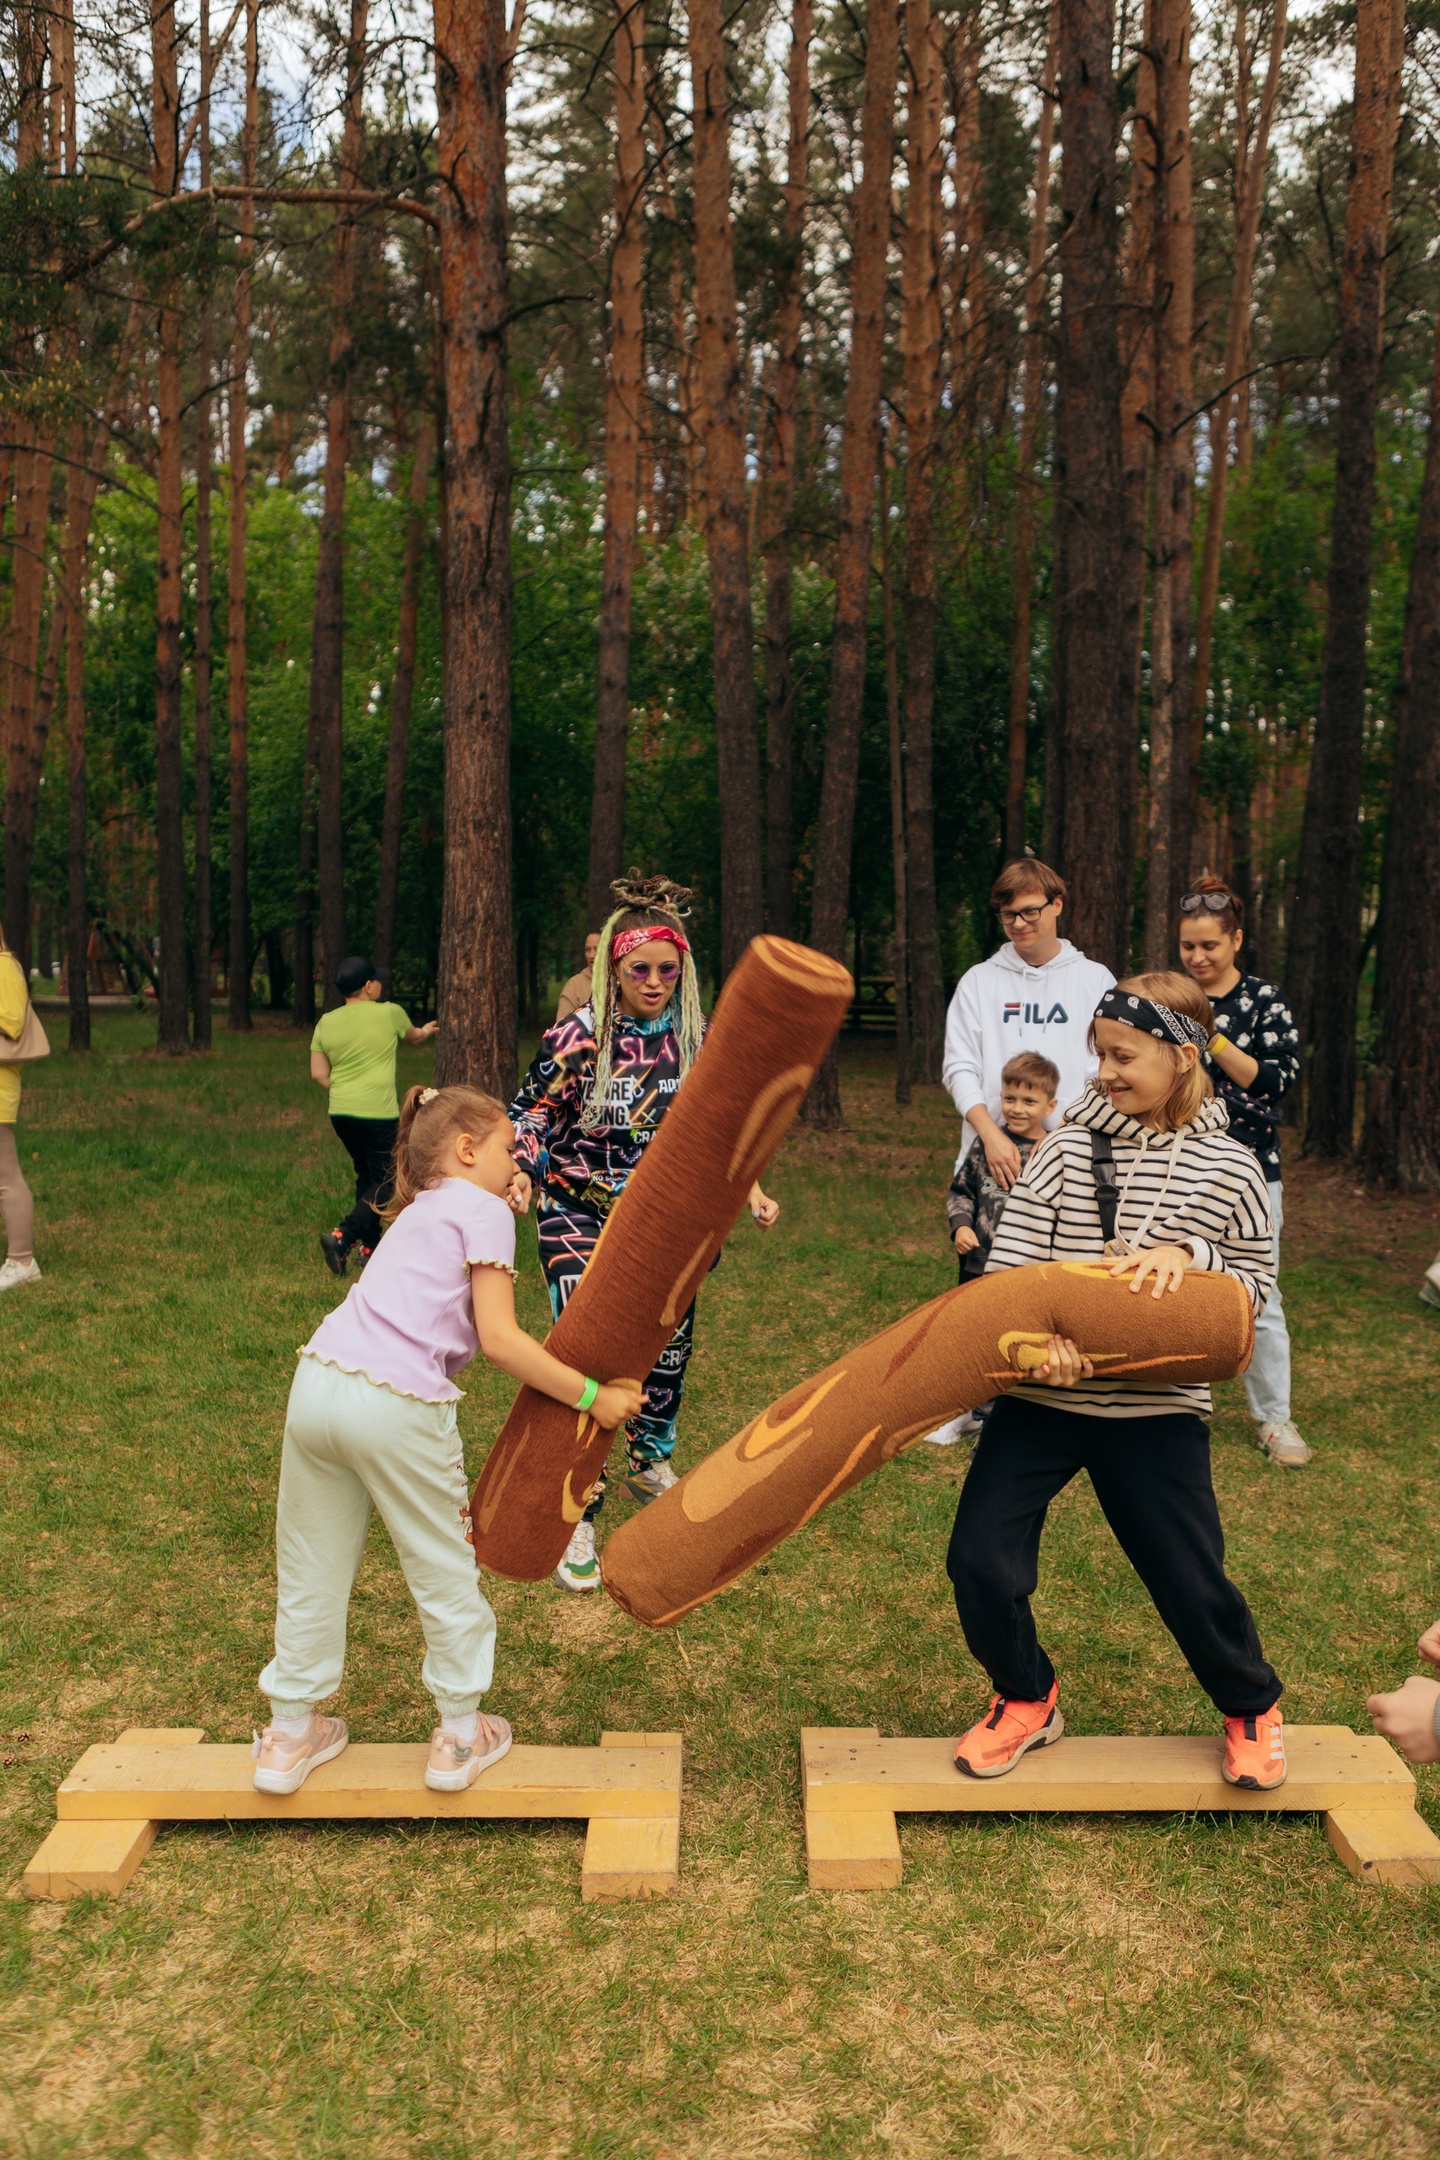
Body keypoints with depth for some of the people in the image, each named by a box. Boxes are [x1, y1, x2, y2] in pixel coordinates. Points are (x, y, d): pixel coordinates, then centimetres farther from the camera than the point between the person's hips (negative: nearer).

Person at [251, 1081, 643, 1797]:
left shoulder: (418, 1214, 26)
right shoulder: (484, 1211, 2)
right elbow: (499, 1339, -8)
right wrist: (592, 1397, -2)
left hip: (317, 1381, 7)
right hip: (396, 1406, -7)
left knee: (312, 1570, 20)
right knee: (444, 1570, 13)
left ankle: (289, 1734, 33)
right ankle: (460, 1735, 26)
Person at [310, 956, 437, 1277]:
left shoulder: (325, 1023, 6)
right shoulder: (389, 1013, -4)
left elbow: (318, 1075, 6)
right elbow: (412, 1036, 18)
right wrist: (425, 1032, 40)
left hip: (340, 1113, 6)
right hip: (378, 1114, -6)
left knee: (366, 1177, 19)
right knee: (385, 1183, 1)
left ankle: (369, 1247, 21)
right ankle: (342, 1238, -15)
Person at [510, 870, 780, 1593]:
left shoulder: (696, 1037, -2)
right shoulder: (578, 1036, -14)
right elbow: (528, 1116, -9)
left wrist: (751, 1189, -4)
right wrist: (520, 1177, -28)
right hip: (581, 1214, -4)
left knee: (668, 1344, 16)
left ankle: (649, 1463, 43)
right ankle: (576, 1519, -6)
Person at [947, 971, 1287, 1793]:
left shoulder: (1227, 1168, -1)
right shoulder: (1068, 1146, 0)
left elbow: (1255, 1279, 7)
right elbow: (1011, 1259, -5)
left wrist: (1187, 1253, -14)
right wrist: (1041, 1336, -24)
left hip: (1155, 1408, -1)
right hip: (1040, 1397, 1)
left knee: (1192, 1579, 6)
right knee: (982, 1558, -4)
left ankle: (1252, 1709, 38)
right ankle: (1027, 1701, 25)